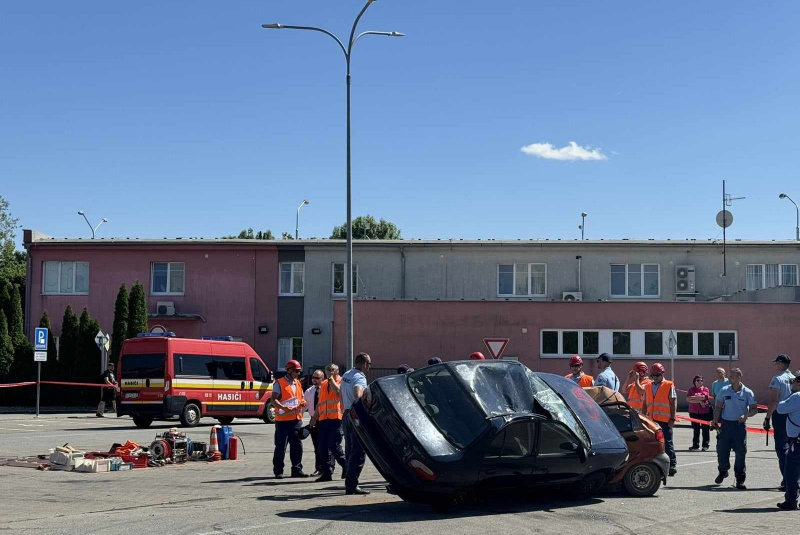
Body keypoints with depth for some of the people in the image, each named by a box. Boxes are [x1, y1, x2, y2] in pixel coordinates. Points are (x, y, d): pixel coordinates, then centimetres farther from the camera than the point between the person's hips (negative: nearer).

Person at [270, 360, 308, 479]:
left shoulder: (298, 383, 18)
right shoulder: (279, 383, -4)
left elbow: (301, 398, 28)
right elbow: (273, 400, -12)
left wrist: (303, 402, 4)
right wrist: (283, 407, -29)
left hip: (296, 419, 6)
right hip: (283, 420, -6)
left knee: (297, 446, 7)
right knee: (280, 447, -2)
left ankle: (297, 470, 14)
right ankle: (278, 471, 4)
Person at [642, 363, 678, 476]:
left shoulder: (669, 386, 0)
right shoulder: (648, 387, 16)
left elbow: (673, 403, -3)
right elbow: (645, 404, 19)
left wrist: (672, 418, -8)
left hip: (665, 420, -5)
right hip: (651, 420, 5)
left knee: (667, 443, -4)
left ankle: (672, 465, 3)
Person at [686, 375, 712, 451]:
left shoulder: (705, 389, 6)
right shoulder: (691, 389, 8)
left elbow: (705, 397, -12)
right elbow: (688, 399, -7)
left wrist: (693, 397, -8)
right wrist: (699, 401, -12)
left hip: (705, 412, -1)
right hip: (694, 412, 1)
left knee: (705, 429, 1)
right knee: (695, 429, 4)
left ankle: (705, 445, 9)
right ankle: (695, 445, 10)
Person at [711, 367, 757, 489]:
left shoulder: (747, 393, -2)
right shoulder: (724, 391, 3)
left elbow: (754, 409, 1)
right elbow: (718, 407, 7)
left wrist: (746, 415, -17)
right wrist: (715, 420, -7)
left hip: (739, 426, -2)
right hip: (725, 425, 2)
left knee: (740, 453, -1)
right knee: (722, 451, 6)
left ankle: (740, 480, 8)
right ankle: (723, 471, 33)